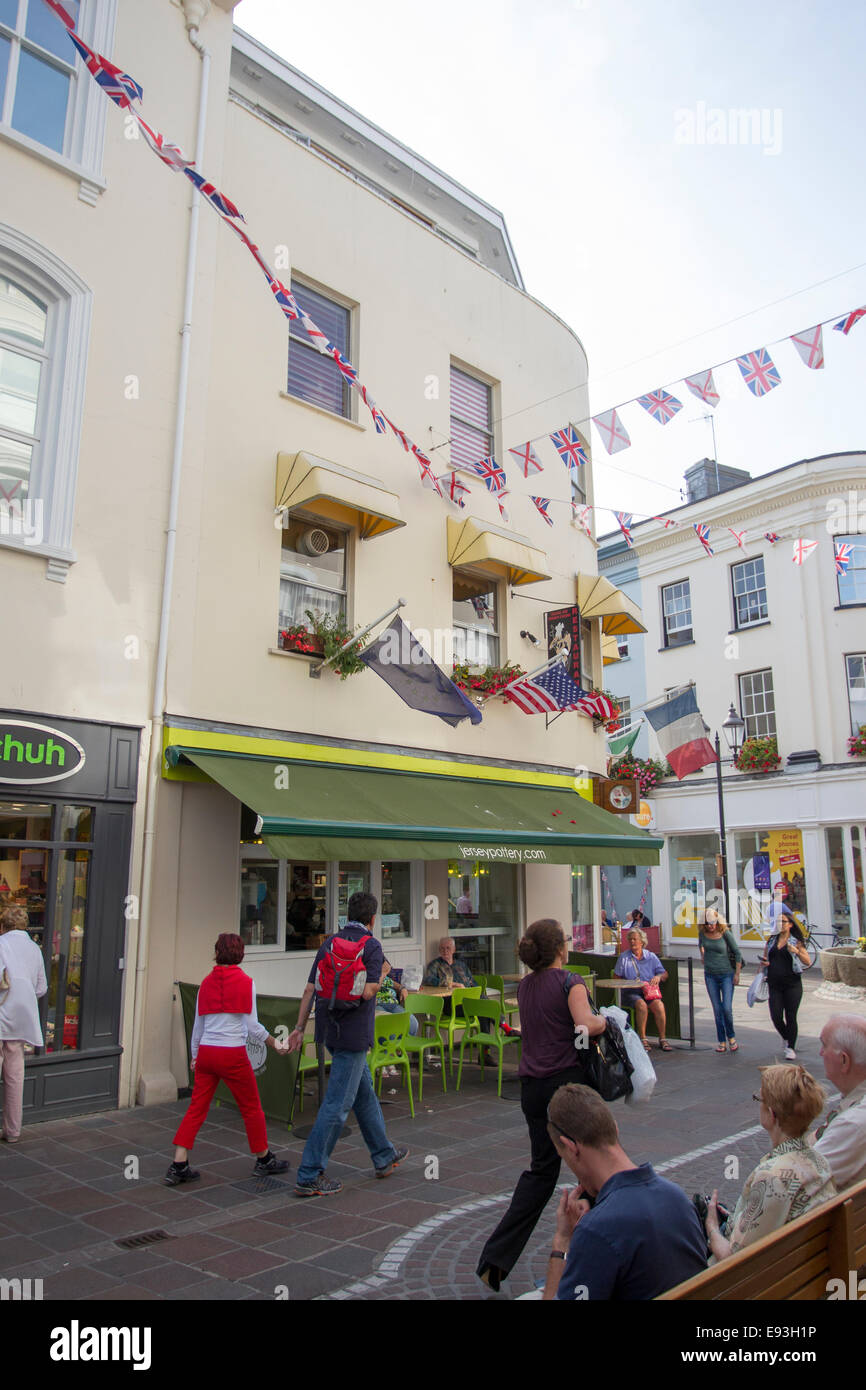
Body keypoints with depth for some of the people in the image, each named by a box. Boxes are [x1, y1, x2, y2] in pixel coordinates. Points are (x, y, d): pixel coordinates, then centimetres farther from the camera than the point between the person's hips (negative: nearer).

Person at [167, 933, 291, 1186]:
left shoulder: (206, 982, 5)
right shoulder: (246, 983, -7)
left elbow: (198, 1024, 12)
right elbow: (253, 1026, -8)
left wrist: (195, 1055, 24)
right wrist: (275, 1044, 5)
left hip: (206, 1052, 4)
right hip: (233, 1054, -4)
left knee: (196, 1109, 10)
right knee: (251, 1108, 11)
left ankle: (179, 1166, 7)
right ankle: (264, 1160, 23)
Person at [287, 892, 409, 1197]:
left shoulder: (329, 944, 7)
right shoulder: (371, 946, -11)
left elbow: (310, 989, 6)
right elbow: (368, 992, -21)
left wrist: (300, 1028, 10)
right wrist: (380, 979, 0)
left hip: (329, 1030, 8)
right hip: (353, 1032, -8)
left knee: (364, 1091, 20)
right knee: (337, 1103, -1)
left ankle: (384, 1156, 33)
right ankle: (309, 1176, 2)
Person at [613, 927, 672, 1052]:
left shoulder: (651, 957, 13)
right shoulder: (623, 957, 8)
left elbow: (665, 974, 14)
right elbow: (616, 978, 8)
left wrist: (658, 977, -8)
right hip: (630, 993, -2)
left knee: (659, 1005, -28)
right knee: (642, 1005, -33)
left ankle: (662, 1039, -17)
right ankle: (643, 1039, -24)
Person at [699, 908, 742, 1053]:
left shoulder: (725, 933, -13)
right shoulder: (702, 933, -3)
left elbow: (737, 953, -5)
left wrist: (737, 973, -5)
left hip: (726, 974, -3)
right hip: (710, 976, 3)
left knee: (727, 1008, -9)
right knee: (717, 1010, 4)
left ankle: (731, 1037, 14)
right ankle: (722, 1042, 11)